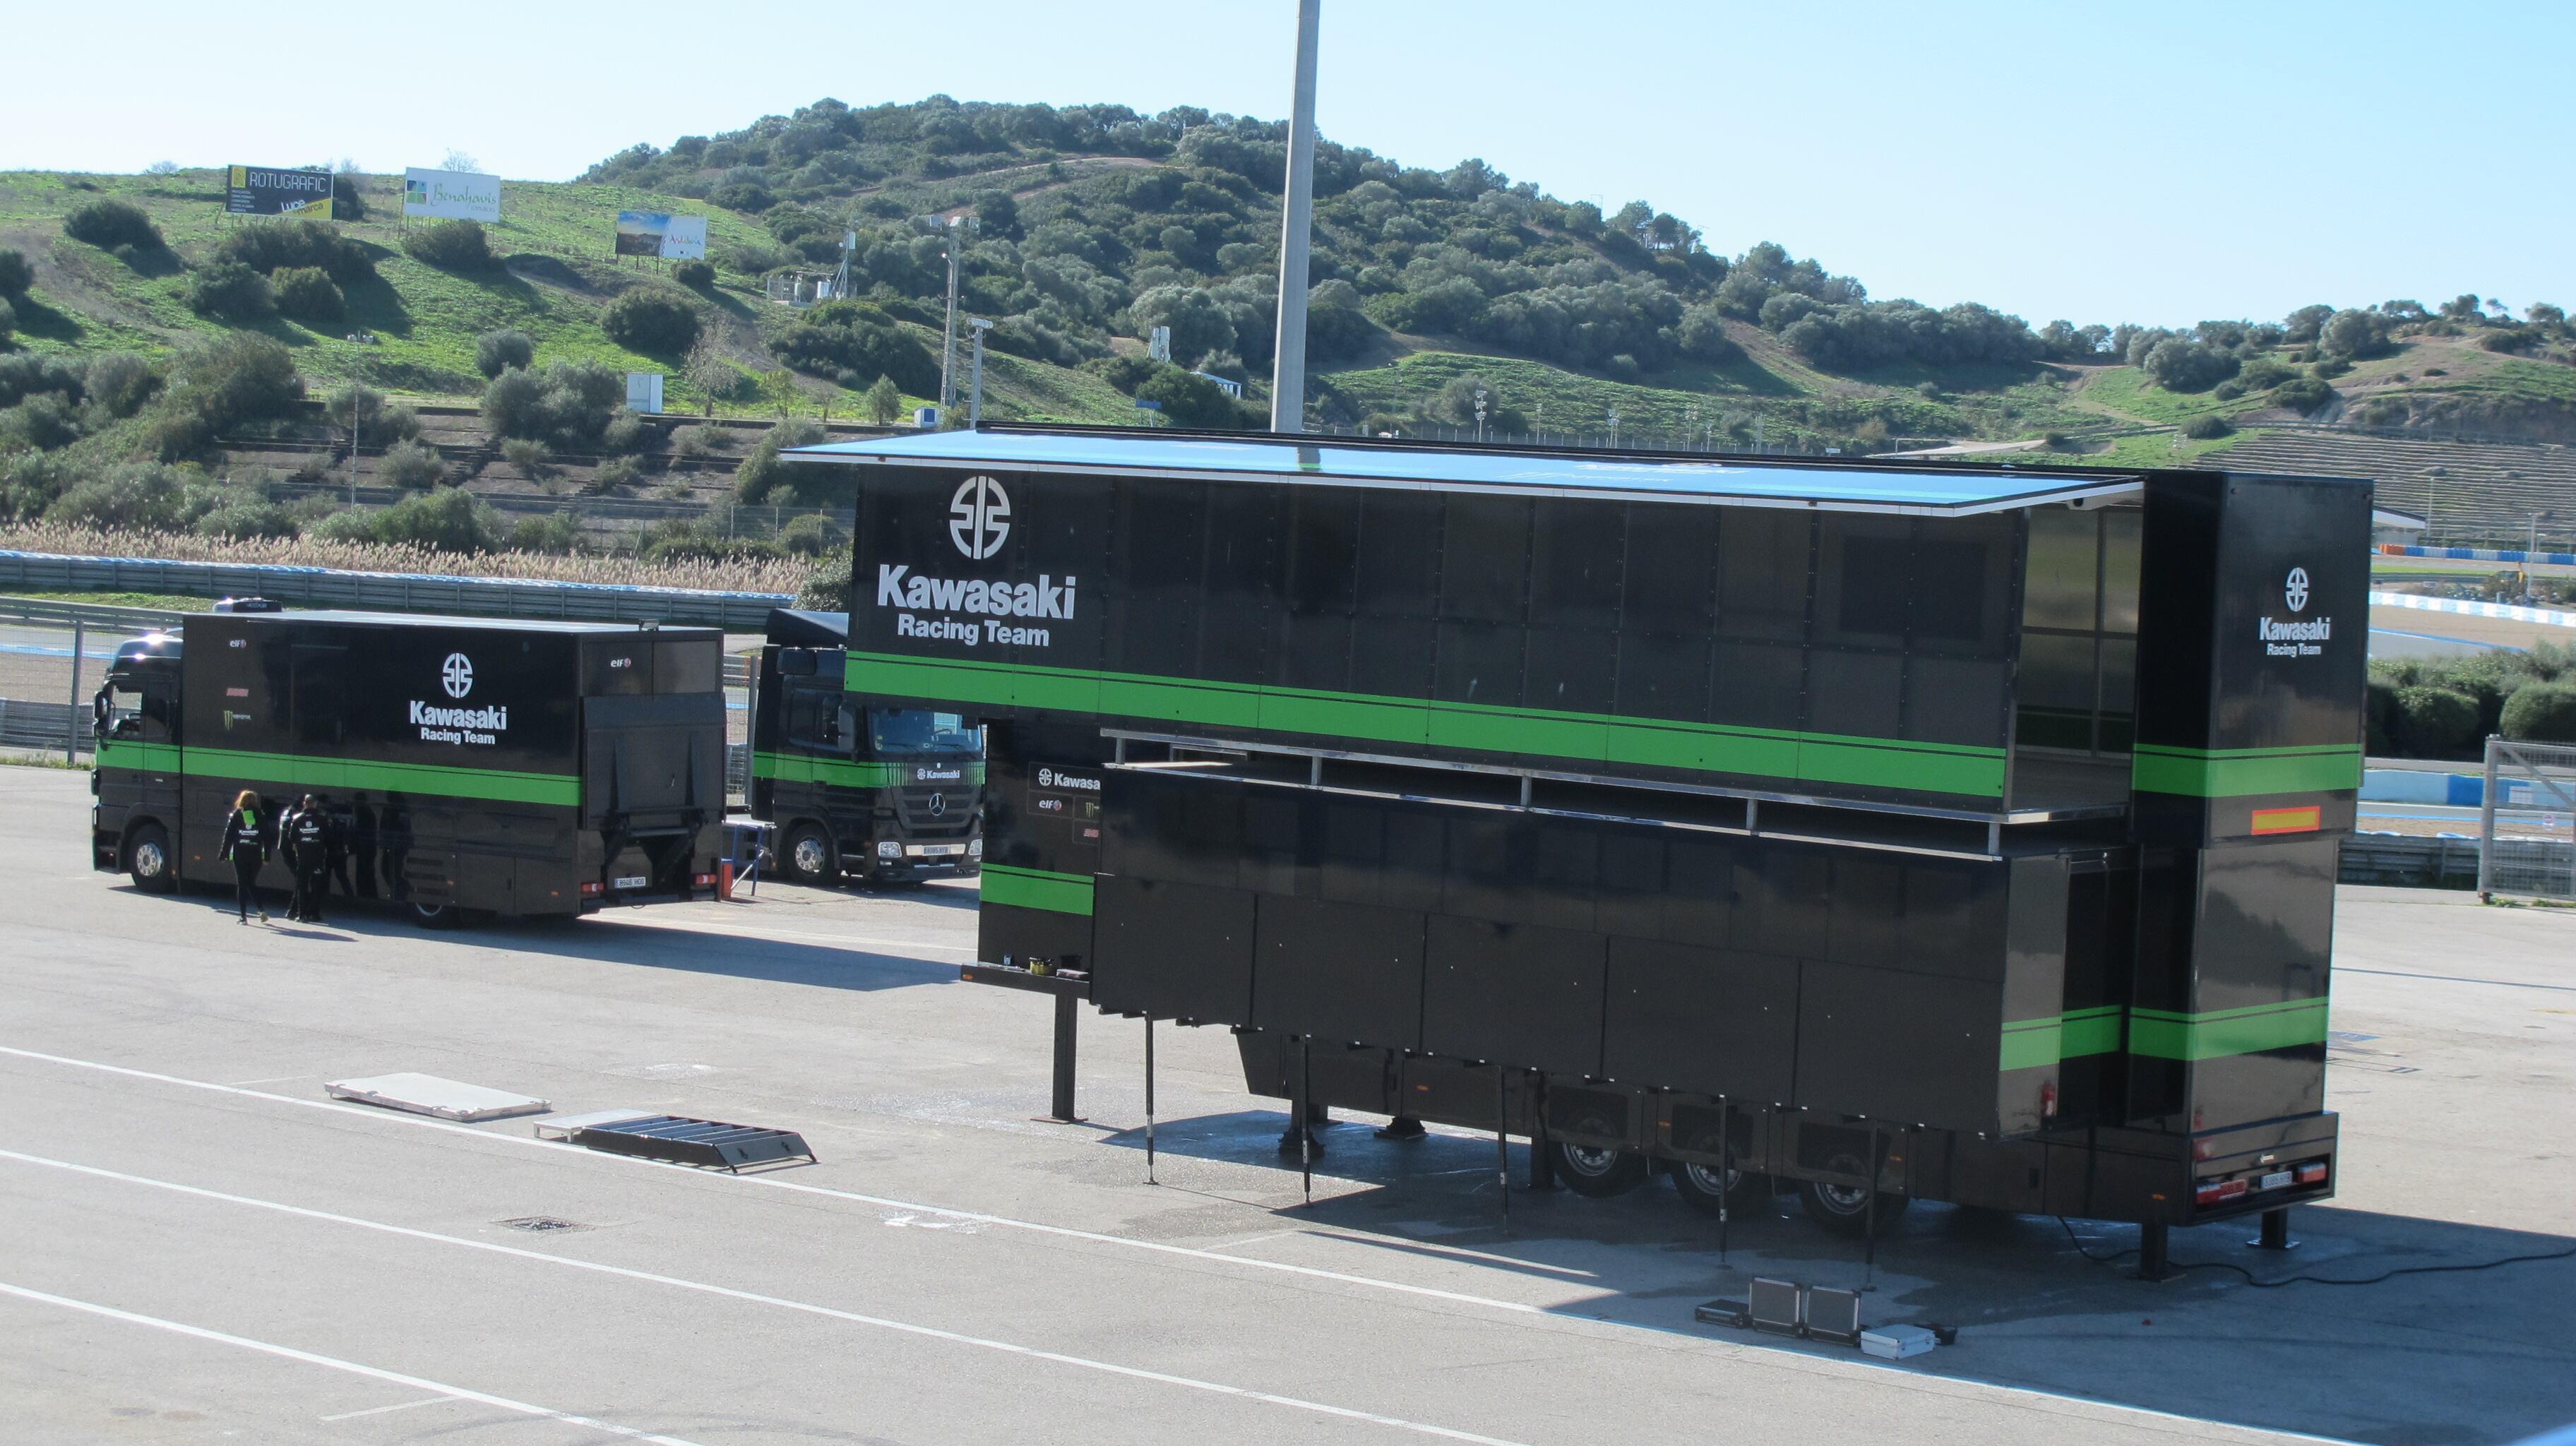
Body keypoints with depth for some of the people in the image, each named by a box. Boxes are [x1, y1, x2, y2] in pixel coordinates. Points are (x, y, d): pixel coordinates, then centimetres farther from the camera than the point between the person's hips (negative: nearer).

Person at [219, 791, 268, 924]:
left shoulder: (236, 815, 0)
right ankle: (262, 911, -1)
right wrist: (267, 857, 6)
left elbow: (229, 835, -3)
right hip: (256, 855, 2)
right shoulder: (260, 816, 3)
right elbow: (266, 837, 2)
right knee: (252, 884, 15)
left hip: (239, 855, -2)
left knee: (241, 885, 4)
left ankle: (244, 916, -1)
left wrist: (224, 854, 1)